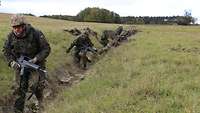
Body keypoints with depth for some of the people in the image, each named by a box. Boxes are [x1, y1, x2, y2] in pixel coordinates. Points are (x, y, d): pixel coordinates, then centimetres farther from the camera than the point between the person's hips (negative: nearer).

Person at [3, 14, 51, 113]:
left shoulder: (36, 34, -23)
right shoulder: (11, 36, -13)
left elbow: (46, 49, -15)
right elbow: (6, 50, 1)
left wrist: (35, 59, -26)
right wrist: (12, 62, -16)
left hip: (36, 63, -2)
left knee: (38, 86, 4)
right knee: (21, 89, 3)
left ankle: (40, 101, 36)